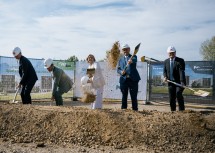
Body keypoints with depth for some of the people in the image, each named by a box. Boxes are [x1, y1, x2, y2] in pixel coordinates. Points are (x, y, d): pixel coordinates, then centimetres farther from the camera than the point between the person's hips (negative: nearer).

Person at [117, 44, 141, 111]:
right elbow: (118, 69, 12)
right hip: (123, 79, 3)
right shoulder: (120, 59, 17)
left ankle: (135, 109, 4)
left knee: (134, 96, -1)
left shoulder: (133, 57, 6)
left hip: (133, 79, -3)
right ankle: (123, 109, 14)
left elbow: (134, 60, -19)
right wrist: (121, 72, -12)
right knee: (124, 96, 7)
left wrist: (131, 61, -44)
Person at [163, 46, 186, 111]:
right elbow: (164, 71, 17)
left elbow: (181, 71, -15)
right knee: (171, 98, 3)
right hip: (171, 82, 4)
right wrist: (165, 76, -7)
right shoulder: (166, 61, 11)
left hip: (179, 82, -4)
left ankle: (181, 110, -13)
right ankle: (173, 111, 13)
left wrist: (182, 81, -28)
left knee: (178, 94, -23)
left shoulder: (180, 61, -4)